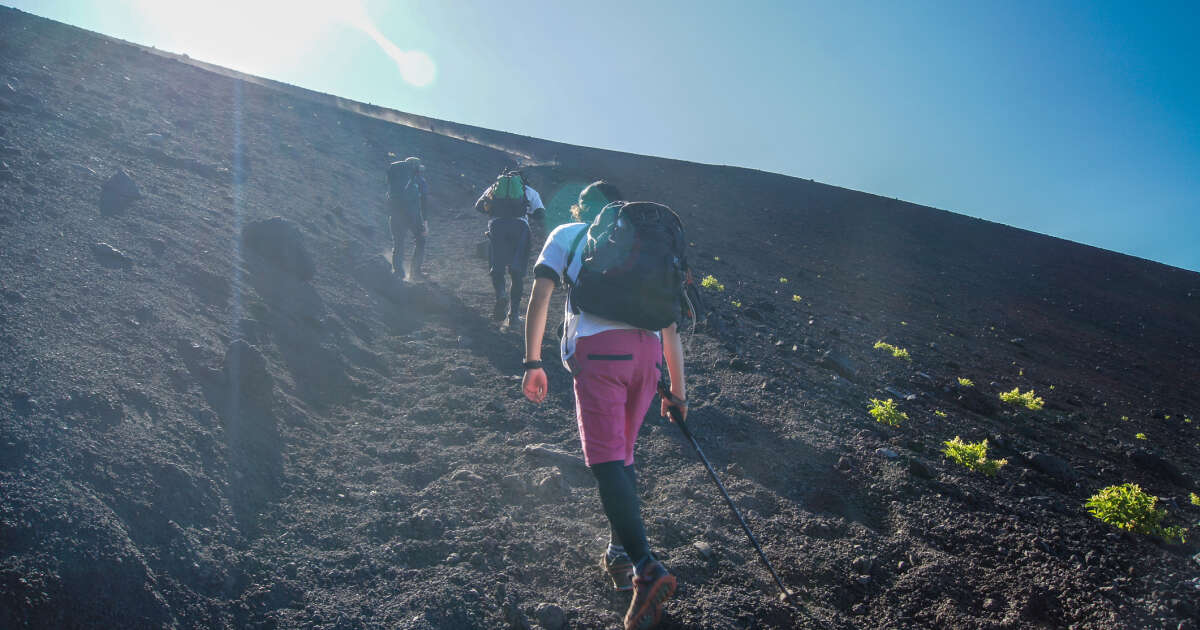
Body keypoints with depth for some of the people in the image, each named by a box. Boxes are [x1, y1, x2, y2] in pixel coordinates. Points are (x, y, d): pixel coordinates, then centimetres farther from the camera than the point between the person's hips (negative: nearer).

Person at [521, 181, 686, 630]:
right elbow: (671, 328, 26)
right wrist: (678, 392, 29)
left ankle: (646, 568, -22)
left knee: (607, 460, -8)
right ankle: (620, 555, 25)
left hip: (597, 348, -4)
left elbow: (539, 298, 6)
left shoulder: (567, 234, 21)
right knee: (623, 454, 19)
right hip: (648, 350, 4)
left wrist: (533, 363, 6)